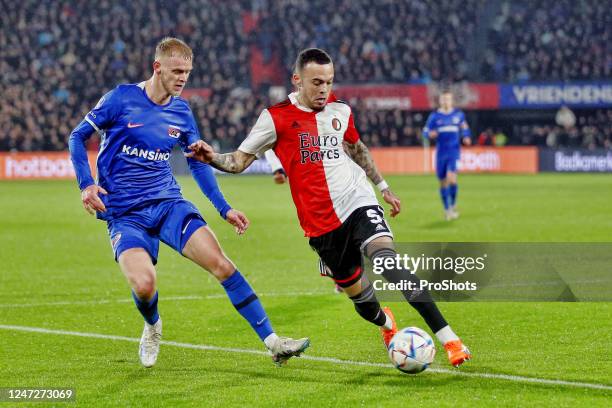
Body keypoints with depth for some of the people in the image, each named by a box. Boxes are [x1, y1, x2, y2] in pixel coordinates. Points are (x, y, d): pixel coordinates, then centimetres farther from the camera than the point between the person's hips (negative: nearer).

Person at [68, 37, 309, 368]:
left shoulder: (181, 112, 7)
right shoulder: (121, 99, -6)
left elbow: (198, 162, 19)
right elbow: (78, 136, 2)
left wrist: (224, 208, 13)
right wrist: (86, 184, -12)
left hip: (168, 204, 3)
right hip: (124, 214, -3)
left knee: (220, 263, -15)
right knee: (143, 285, -25)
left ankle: (273, 343, -12)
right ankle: (152, 328, 14)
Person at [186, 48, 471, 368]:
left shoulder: (340, 111, 7)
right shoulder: (276, 118, -5)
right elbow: (239, 161, -3)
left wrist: (383, 186, 31)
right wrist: (211, 157, -23)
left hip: (357, 200, 0)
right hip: (321, 223, 0)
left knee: (385, 256, -27)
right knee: (357, 293, 7)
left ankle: (448, 338, -31)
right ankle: (386, 323, 47)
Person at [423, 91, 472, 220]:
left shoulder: (458, 115, 7)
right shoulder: (434, 116, 4)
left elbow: (465, 129, 19)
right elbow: (425, 131, 3)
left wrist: (466, 138, -1)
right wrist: (430, 134, -20)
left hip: (454, 151, -1)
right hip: (441, 152, 1)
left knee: (451, 178, -20)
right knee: (443, 182, 5)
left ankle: (453, 205, -1)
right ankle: (447, 209, 20)